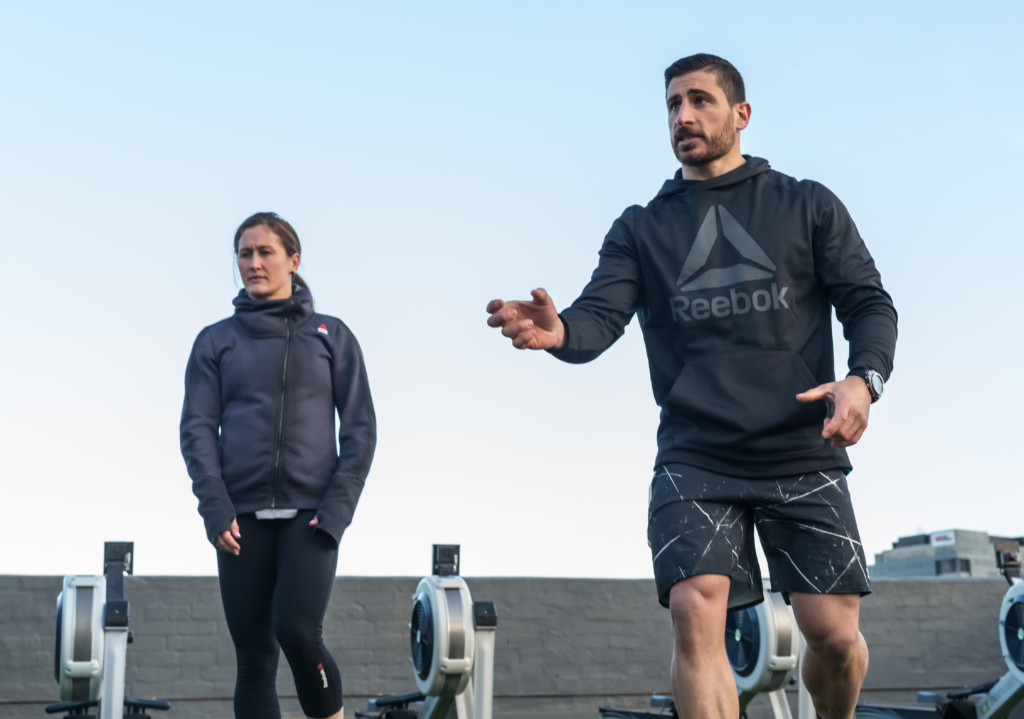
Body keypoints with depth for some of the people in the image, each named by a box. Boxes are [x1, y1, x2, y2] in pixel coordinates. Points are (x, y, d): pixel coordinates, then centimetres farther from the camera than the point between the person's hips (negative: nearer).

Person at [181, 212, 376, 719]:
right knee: (253, 654, 1)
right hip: (243, 517, 2)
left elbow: (360, 429, 5)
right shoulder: (216, 341, 11)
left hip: (311, 512, -2)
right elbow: (197, 430, 5)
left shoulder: (331, 335, 9)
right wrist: (216, 509, -8)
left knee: (296, 629, -19)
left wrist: (337, 509, -7)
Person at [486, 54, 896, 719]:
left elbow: (869, 302, 6)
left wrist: (864, 377, -15)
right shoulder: (641, 228, 13)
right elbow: (601, 317, -2)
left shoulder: (808, 206, 11)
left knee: (834, 632, -3)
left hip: (803, 453, 0)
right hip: (694, 458, 1)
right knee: (696, 611, -18)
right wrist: (559, 331, -27)